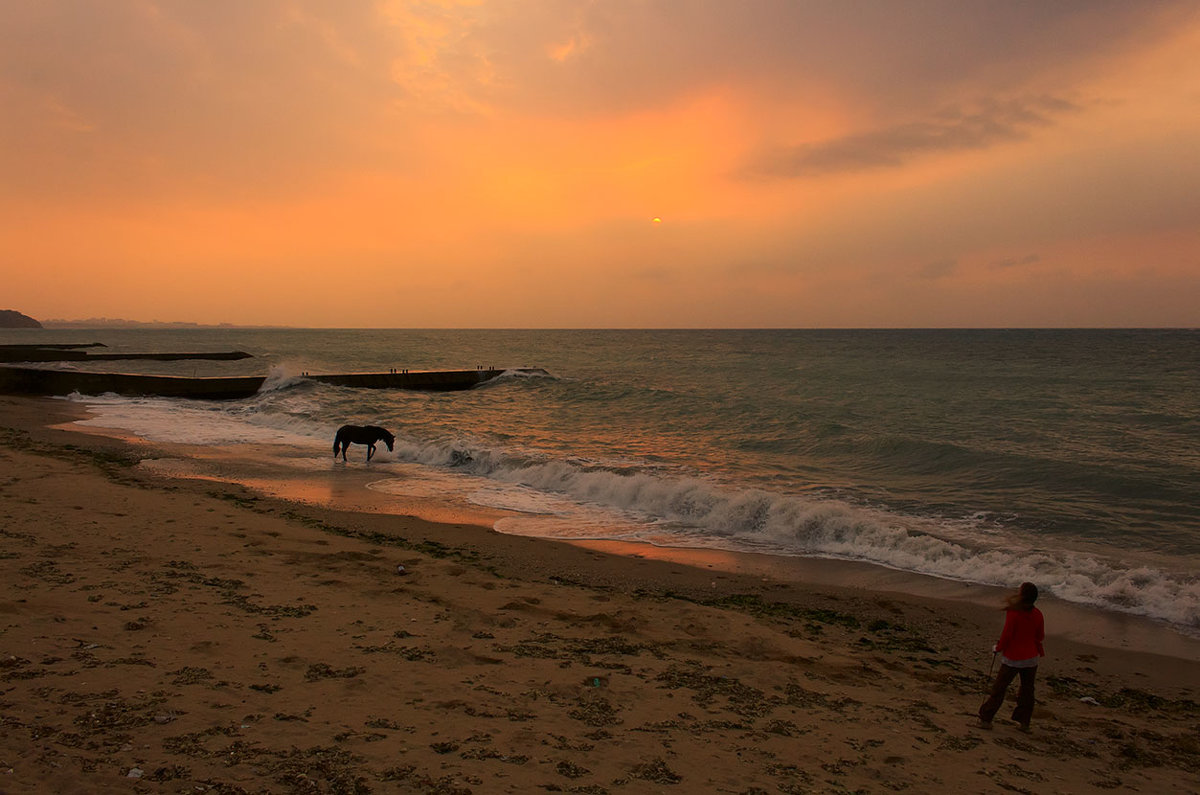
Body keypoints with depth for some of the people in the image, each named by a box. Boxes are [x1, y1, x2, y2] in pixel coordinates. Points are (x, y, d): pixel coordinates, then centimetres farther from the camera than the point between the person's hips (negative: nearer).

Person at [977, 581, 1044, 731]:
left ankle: (986, 719, 11)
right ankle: (1024, 722, 22)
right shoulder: (1037, 614, -5)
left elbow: (1006, 635, -16)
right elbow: (1041, 637, 5)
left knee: (999, 688, 6)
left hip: (1012, 658, -4)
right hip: (1031, 657, 4)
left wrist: (997, 647, 1)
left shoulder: (1013, 613, -20)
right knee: (1027, 689, 16)